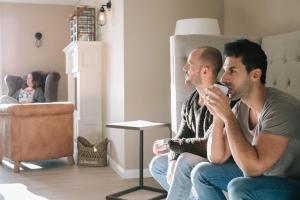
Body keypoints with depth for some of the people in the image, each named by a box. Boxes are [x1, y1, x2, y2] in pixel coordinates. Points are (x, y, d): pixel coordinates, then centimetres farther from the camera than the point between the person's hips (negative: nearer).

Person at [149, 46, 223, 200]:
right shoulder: (190, 103, 3)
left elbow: (210, 146, -28)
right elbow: (181, 137, 5)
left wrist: (169, 144, -19)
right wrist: (173, 161, -14)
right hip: (199, 160, 9)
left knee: (186, 162, -32)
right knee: (157, 164, 9)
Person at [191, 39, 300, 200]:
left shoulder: (282, 108, -26)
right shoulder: (241, 107, -2)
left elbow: (253, 167, -33)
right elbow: (217, 158, -1)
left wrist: (227, 115, -30)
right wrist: (217, 116, -15)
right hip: (259, 176, 8)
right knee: (201, 172, 3)